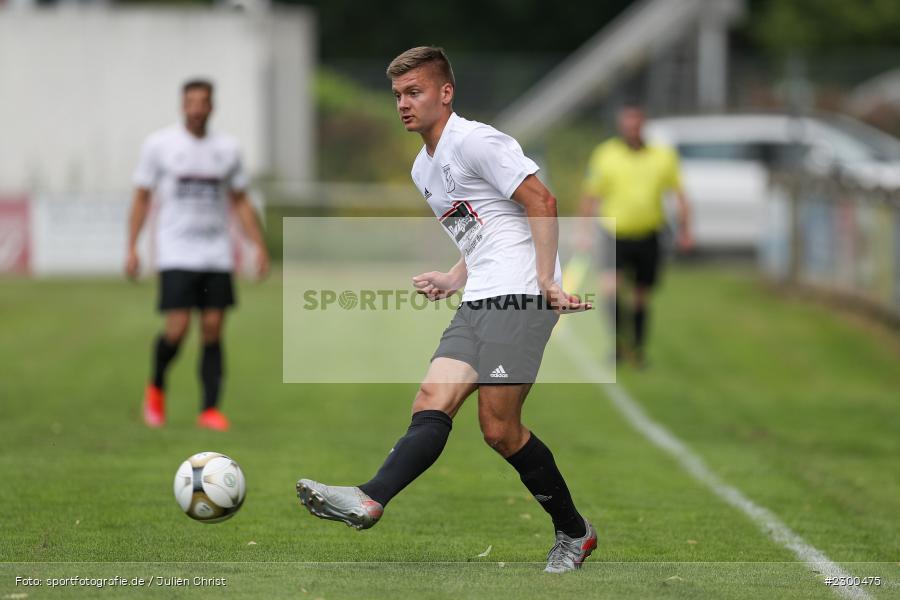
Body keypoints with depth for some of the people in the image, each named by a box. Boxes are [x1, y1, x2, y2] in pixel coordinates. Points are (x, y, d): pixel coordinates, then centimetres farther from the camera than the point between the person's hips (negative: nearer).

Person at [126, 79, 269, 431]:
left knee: (213, 330, -2)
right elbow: (142, 198, 4)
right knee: (177, 329, -12)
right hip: (176, 254, -3)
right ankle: (156, 387, 14)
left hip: (216, 256, 3)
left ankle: (210, 409, 2)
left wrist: (259, 246, 7)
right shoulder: (159, 145, 1)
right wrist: (132, 248, -3)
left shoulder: (227, 149, 9)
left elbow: (240, 202, 16)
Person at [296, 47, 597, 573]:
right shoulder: (423, 169, 22)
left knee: (499, 428, -14)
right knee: (432, 402, -8)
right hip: (478, 301, 8)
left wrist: (546, 281, -14)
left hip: (519, 297, -8)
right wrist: (453, 281, 15)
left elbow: (541, 202, -11)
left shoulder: (473, 141, -7)